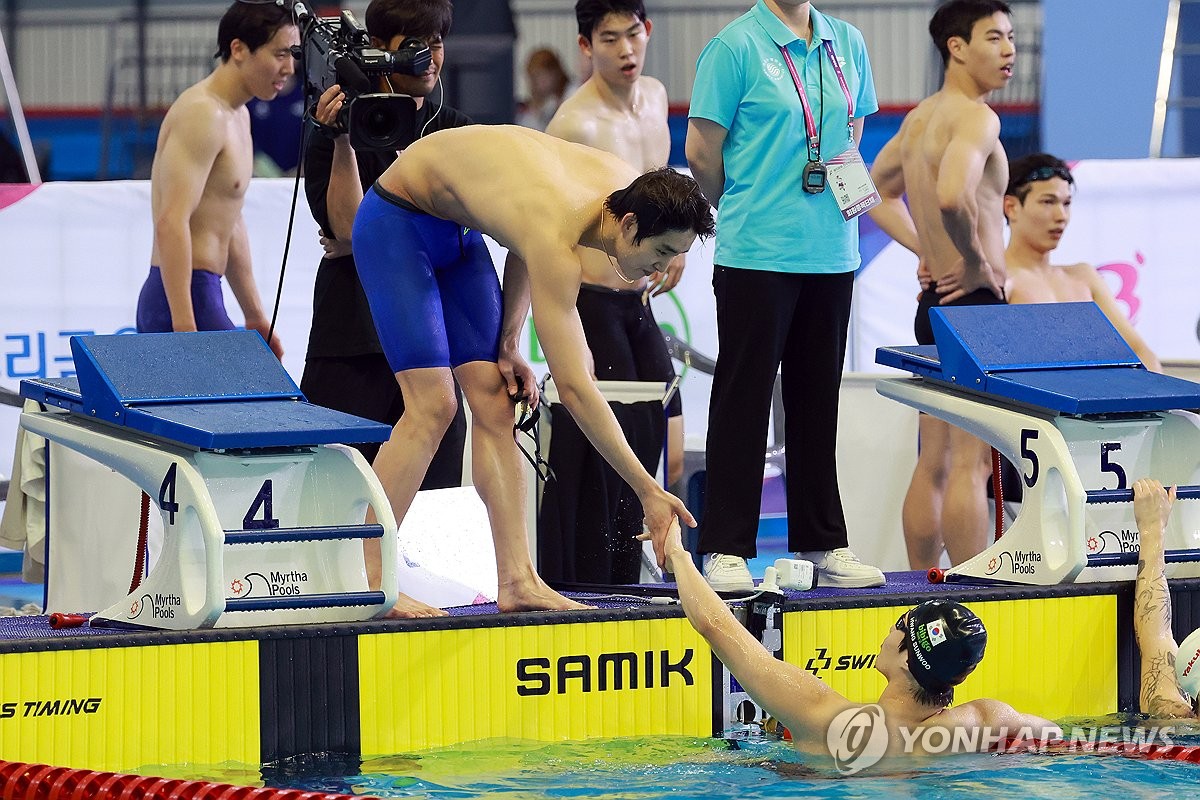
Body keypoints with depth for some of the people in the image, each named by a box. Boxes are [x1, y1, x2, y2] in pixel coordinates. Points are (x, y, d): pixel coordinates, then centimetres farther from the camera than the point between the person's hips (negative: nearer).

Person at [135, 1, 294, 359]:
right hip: (182, 301, -10)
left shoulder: (237, 115, 20)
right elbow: (172, 223, -22)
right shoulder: (202, 114, -13)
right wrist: (184, 327, -28)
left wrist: (255, 316, 29)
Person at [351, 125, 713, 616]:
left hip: (457, 227, 9)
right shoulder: (558, 240, -37)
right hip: (395, 221, -9)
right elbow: (574, 389, -39)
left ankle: (517, 582, -7)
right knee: (431, 404, -19)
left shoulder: (622, 183, -13)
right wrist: (648, 492, -40)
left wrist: (508, 341, -1)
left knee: (495, 401, -2)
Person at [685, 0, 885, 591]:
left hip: (831, 250, 5)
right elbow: (701, 152, -4)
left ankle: (822, 542, 19)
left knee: (818, 398, 12)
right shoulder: (735, 48, -7)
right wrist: (748, 212, 7)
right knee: (743, 398, -2)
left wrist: (845, 168, 6)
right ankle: (726, 549, 2)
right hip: (756, 255, -5)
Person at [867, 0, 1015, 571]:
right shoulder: (975, 116, -16)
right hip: (974, 307, -10)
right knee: (971, 464, -9)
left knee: (933, 464, 12)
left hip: (935, 303, 10)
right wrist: (976, 263, -19)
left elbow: (875, 193, 27)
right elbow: (952, 194, -34)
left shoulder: (920, 117, 13)